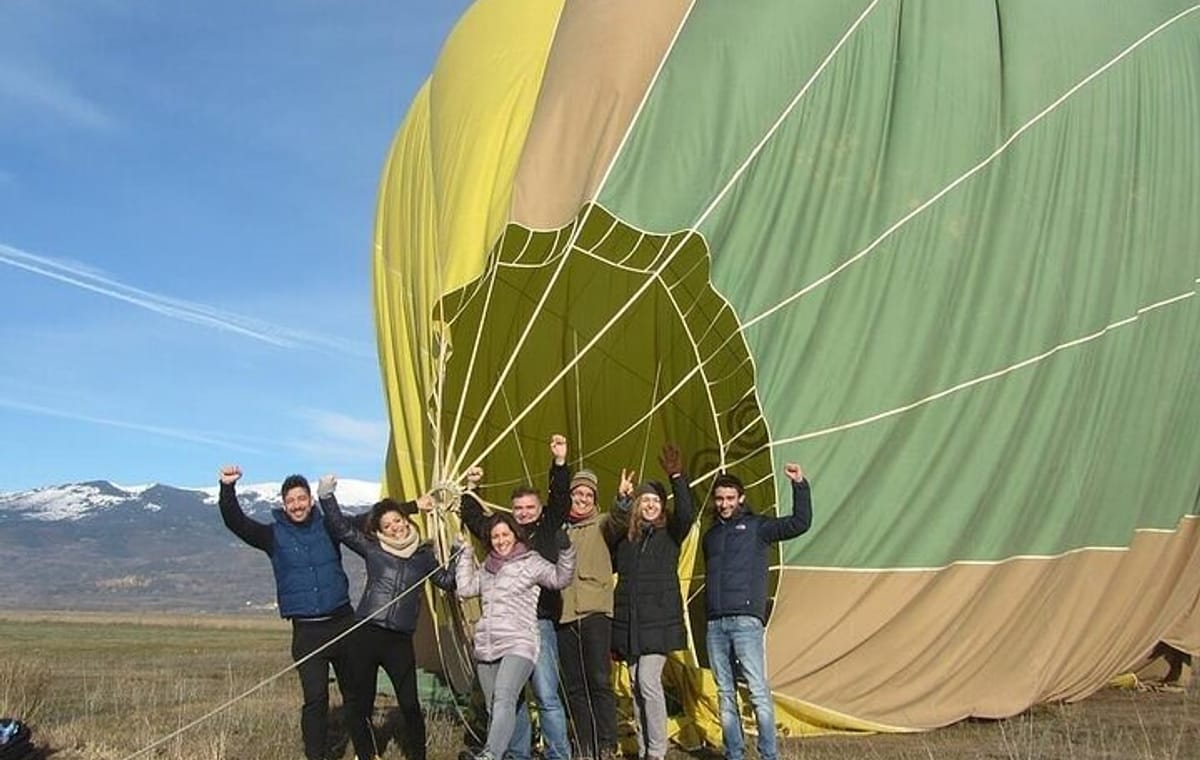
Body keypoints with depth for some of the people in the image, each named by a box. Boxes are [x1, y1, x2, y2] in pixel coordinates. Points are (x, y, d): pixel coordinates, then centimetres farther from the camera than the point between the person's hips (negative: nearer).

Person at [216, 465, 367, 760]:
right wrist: (227, 489, -29)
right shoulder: (274, 535, 0)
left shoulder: (327, 526, 4)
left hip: (343, 622, 2)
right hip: (306, 630, -2)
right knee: (315, 699, -9)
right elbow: (236, 522, -13)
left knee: (355, 693, 11)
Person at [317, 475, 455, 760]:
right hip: (366, 634, 0)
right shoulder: (372, 548, 7)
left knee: (410, 705, -3)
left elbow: (448, 581, 22)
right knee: (361, 703, 6)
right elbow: (341, 527, 2)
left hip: (401, 640, 1)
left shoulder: (423, 555, 12)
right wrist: (327, 496, -9)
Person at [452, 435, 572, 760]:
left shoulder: (548, 528, 8)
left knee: (546, 695, -7)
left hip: (539, 622, -4)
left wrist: (560, 462, -12)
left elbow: (560, 499, -2)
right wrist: (471, 489, 20)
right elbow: (476, 519, 26)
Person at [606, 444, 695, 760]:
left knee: (648, 681, -12)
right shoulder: (624, 536, 9)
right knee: (636, 685, 7)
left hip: (659, 620, -4)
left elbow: (687, 514, -14)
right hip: (628, 621, 4)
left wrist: (677, 477, -26)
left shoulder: (669, 534, 2)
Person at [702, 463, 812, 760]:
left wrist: (799, 485, -16)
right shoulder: (711, 535, 22)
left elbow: (800, 523, -5)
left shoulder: (756, 526, 6)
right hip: (715, 623, 5)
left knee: (758, 691, -10)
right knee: (725, 694, 6)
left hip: (746, 620, -5)